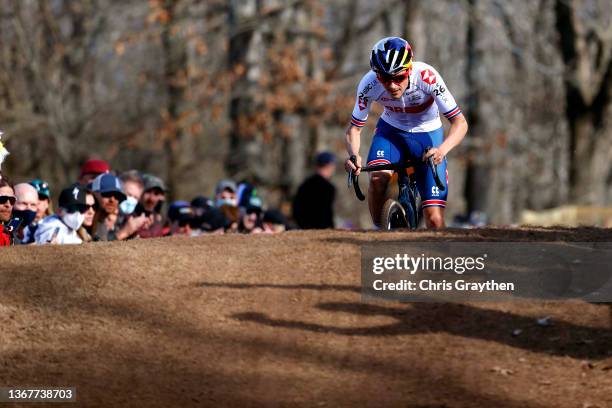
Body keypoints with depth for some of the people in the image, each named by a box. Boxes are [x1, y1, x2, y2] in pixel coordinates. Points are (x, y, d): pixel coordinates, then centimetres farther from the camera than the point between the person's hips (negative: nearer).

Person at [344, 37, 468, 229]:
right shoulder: (369, 84, -26)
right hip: (391, 129, 1)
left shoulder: (426, 76, -32)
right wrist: (353, 155, -37)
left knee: (434, 220, -12)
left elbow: (460, 122, -30)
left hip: (427, 134, -1)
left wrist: (441, 150, -49)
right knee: (378, 178, -31)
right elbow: (354, 128, -15)